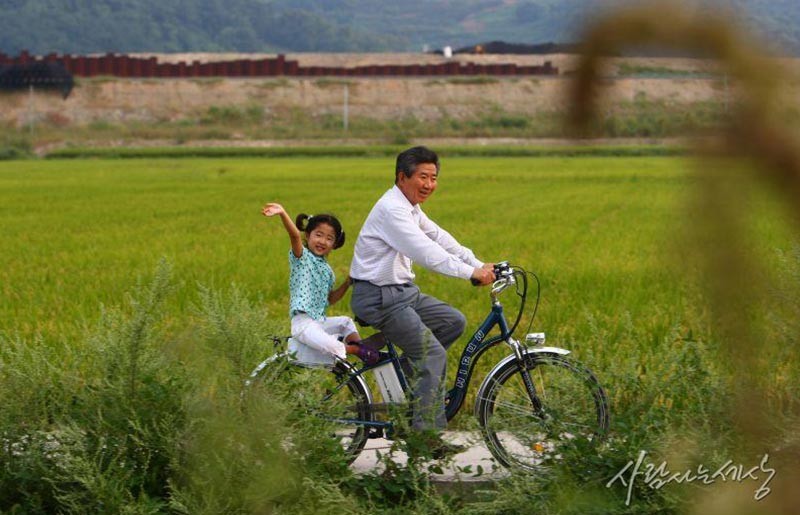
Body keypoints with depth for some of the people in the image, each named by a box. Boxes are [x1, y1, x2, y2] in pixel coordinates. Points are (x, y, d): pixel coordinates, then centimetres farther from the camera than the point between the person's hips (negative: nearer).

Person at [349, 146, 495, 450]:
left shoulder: (410, 207, 13)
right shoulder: (391, 209, -20)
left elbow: (441, 240, 9)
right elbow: (426, 253, -28)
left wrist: (480, 266, -2)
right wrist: (471, 273, -32)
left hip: (403, 291, 10)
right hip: (379, 299, -10)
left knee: (454, 322, 9)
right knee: (434, 354, -13)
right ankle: (426, 433, -11)